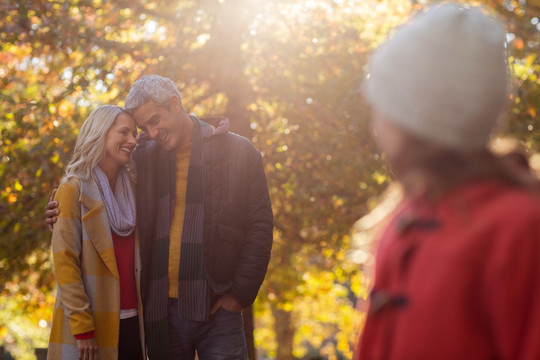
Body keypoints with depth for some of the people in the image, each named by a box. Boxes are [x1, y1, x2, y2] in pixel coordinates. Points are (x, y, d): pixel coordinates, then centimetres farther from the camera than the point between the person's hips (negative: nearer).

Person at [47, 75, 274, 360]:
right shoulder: (145, 158, 10)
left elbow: (260, 227, -1)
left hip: (215, 307, -3)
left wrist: (240, 295, -7)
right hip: (161, 310, 3)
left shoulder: (237, 152, 0)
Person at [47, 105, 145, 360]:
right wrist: (82, 327, -15)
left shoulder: (131, 188, 13)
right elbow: (64, 262, -10)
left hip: (131, 322, 5)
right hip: (92, 325, -5)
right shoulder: (74, 190, -5)